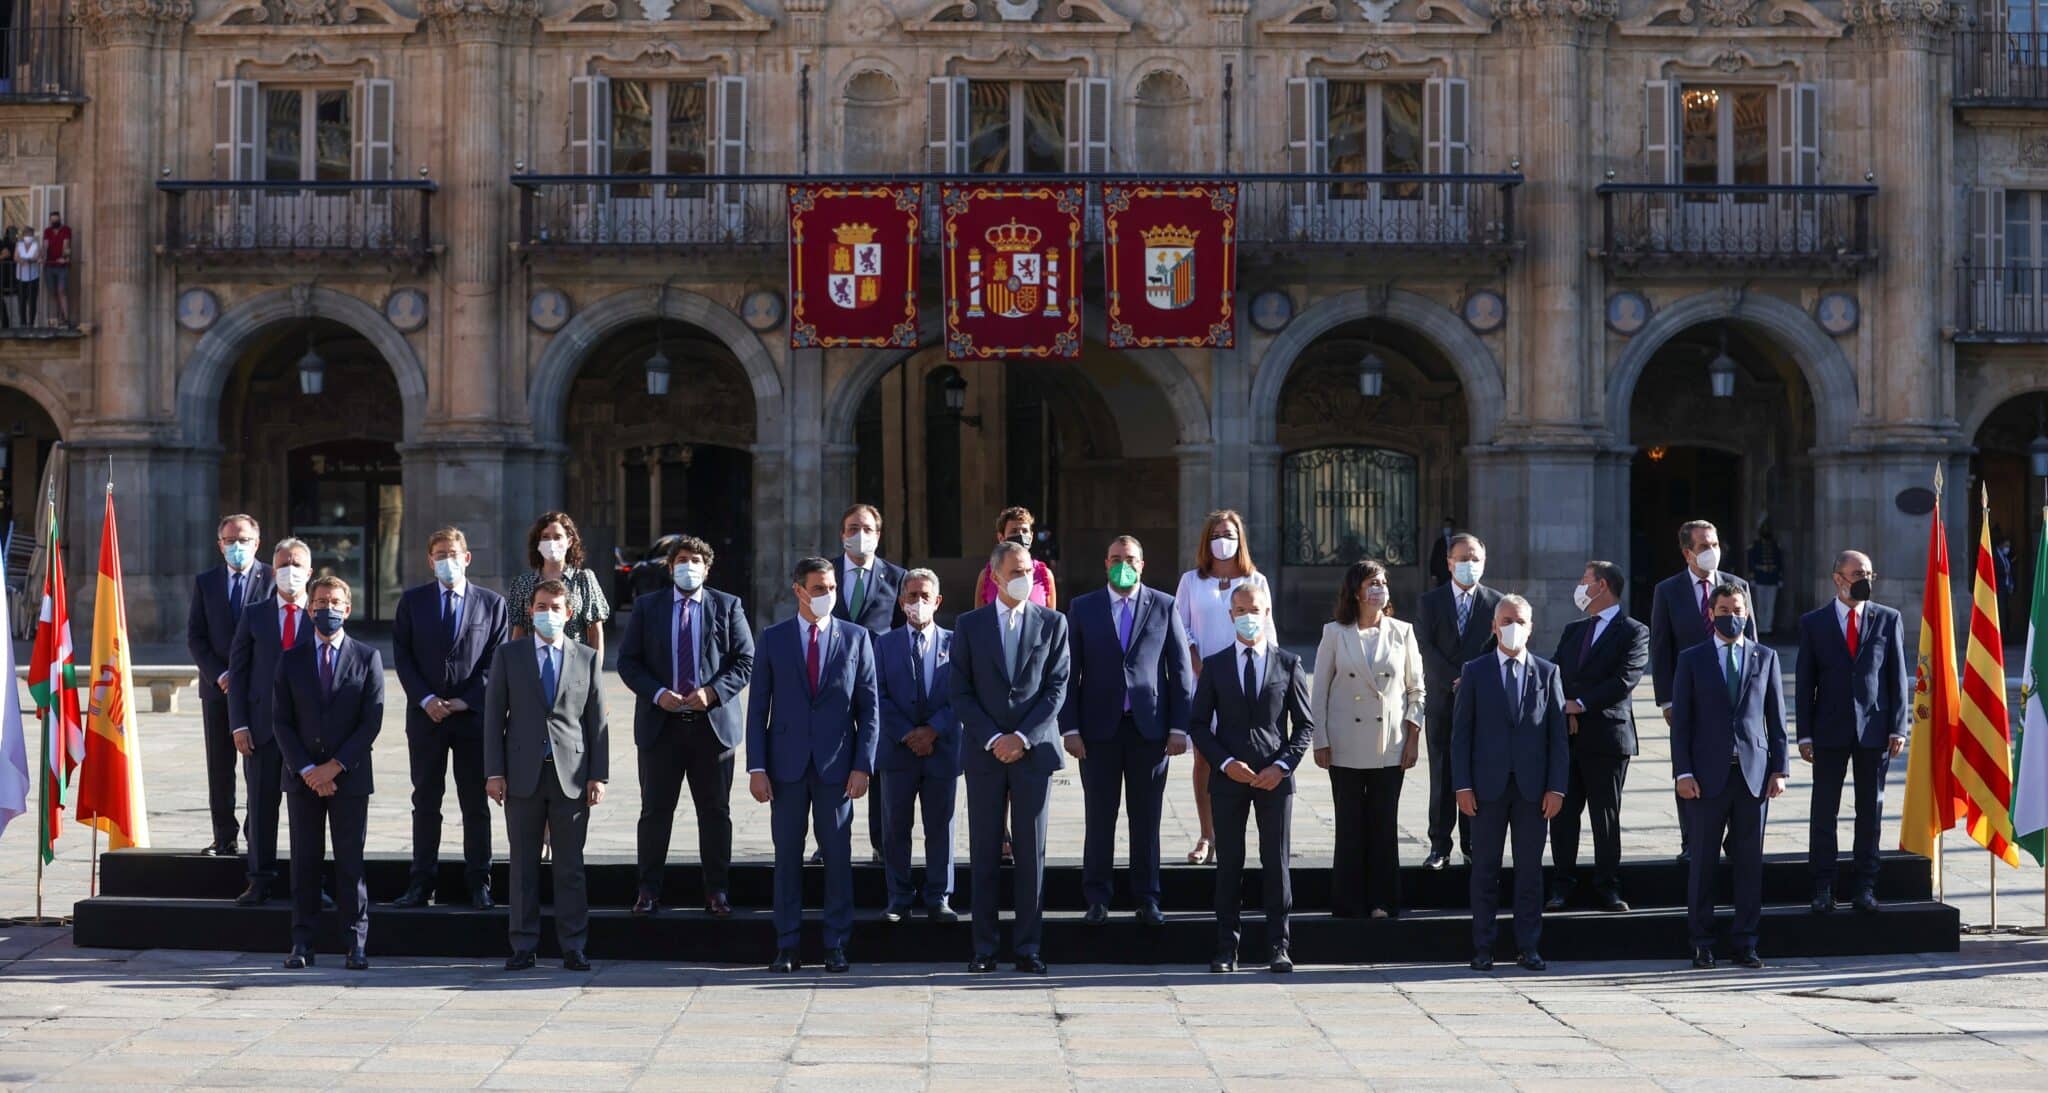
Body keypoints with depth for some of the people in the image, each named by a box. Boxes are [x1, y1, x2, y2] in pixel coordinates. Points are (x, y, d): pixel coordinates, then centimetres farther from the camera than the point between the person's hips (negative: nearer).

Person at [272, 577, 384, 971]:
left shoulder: (367, 658, 3)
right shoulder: (291, 660, 8)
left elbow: (372, 721, -3)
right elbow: (282, 722, 4)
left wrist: (334, 767, -11)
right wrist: (307, 771, -8)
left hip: (350, 776, -2)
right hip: (303, 776, 2)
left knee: (350, 861, 1)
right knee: (304, 860, 3)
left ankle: (356, 944, 4)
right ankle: (302, 942, 7)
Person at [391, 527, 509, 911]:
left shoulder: (492, 604, 4)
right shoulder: (412, 601, 7)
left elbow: (497, 661, 1)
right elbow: (402, 656, 3)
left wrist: (466, 700, -9)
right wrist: (425, 699, -9)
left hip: (473, 715, -1)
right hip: (425, 716, 1)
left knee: (476, 804, 3)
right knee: (425, 801, 5)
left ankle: (478, 883, 9)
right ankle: (421, 883, 9)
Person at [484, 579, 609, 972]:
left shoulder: (588, 658, 9)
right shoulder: (508, 656, 8)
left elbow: (597, 720, 7)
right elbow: (494, 715, 5)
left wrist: (598, 775, 0)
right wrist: (494, 772, -3)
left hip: (571, 775, 0)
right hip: (523, 774, 0)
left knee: (570, 865, 2)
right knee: (523, 864, 3)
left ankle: (573, 947, 6)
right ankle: (523, 947, 9)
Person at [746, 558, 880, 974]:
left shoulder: (855, 638, 5)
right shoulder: (773, 639, 5)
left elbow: (868, 707, 4)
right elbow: (757, 708, 5)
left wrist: (863, 765, -4)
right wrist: (756, 767, -3)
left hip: (836, 766, 0)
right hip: (787, 765, 0)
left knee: (838, 856, 1)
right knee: (787, 856, 3)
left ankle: (836, 946, 9)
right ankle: (787, 946, 9)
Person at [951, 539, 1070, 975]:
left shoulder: (1053, 623, 5)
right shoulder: (970, 625, 6)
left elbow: (1057, 688, 0)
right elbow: (961, 692, 2)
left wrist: (1023, 737, -10)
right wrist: (992, 739, -9)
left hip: (1034, 750, 0)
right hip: (984, 753, 0)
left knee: (1032, 853, 1)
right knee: (984, 854, 2)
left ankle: (1028, 946, 6)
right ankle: (984, 947, 7)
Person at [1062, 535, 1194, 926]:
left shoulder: (1164, 607, 5)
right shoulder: (1083, 609, 5)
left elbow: (1181, 670, 4)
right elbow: (1069, 672, 4)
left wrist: (1179, 727, -3)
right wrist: (1070, 728, -4)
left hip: (1149, 728, 0)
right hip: (1099, 729, 0)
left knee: (1147, 820, 5)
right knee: (1099, 819, 4)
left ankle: (1147, 899, 13)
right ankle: (1096, 899, 12)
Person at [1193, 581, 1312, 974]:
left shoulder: (1288, 664, 5)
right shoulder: (1215, 665, 6)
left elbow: (1305, 724, 6)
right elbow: (1199, 724, 5)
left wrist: (1283, 765, -8)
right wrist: (1225, 762, -9)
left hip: (1274, 778, 0)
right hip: (1229, 778, 0)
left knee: (1276, 863, 2)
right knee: (1229, 864, 2)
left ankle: (1277, 947, 7)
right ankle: (1226, 949, 6)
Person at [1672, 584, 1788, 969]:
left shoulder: (1765, 657, 11)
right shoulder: (1692, 660, 6)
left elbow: (1776, 717, 10)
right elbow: (1681, 721, 2)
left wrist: (1779, 769, 3)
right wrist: (1683, 773, -6)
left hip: (1753, 774, 1)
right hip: (1707, 775, -1)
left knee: (1750, 861, 2)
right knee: (1702, 861, 1)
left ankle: (1745, 943, 9)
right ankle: (1702, 943, 9)